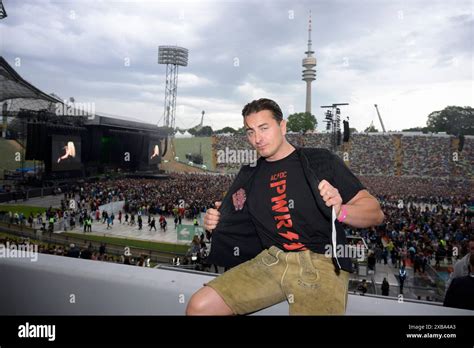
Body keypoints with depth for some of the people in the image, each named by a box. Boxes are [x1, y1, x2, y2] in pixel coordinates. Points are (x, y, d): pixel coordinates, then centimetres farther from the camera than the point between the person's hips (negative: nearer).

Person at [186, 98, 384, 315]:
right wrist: (214, 223, 1)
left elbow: (375, 213, -1)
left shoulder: (321, 160, 1)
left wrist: (340, 210, -21)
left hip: (321, 263, -3)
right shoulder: (250, 176, 13)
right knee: (199, 306, -9)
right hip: (270, 261, 4)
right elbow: (238, 224, 22)